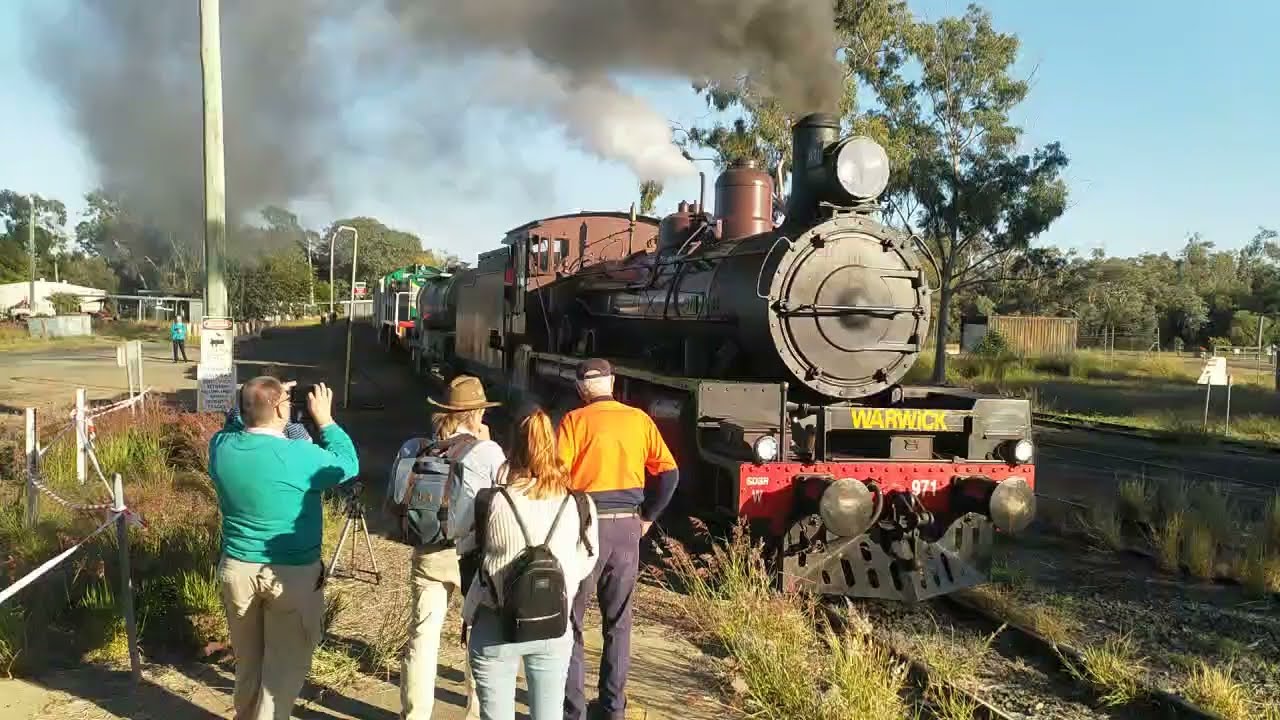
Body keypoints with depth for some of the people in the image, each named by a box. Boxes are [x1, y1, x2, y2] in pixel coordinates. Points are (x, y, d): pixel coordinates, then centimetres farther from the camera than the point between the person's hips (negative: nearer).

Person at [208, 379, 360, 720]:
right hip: (293, 574, -5)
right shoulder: (299, 455, -21)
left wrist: (257, 403, 10)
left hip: (237, 569, 6)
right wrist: (325, 421, 2)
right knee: (285, 663, 9)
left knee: (247, 658, 23)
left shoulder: (221, 447, -7)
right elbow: (348, 465, -4)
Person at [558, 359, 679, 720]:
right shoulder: (639, 419, 5)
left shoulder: (575, 420, -6)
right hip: (626, 527, 4)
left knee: (571, 620, 8)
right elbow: (669, 472, 4)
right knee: (618, 620, 15)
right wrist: (647, 516, 11)